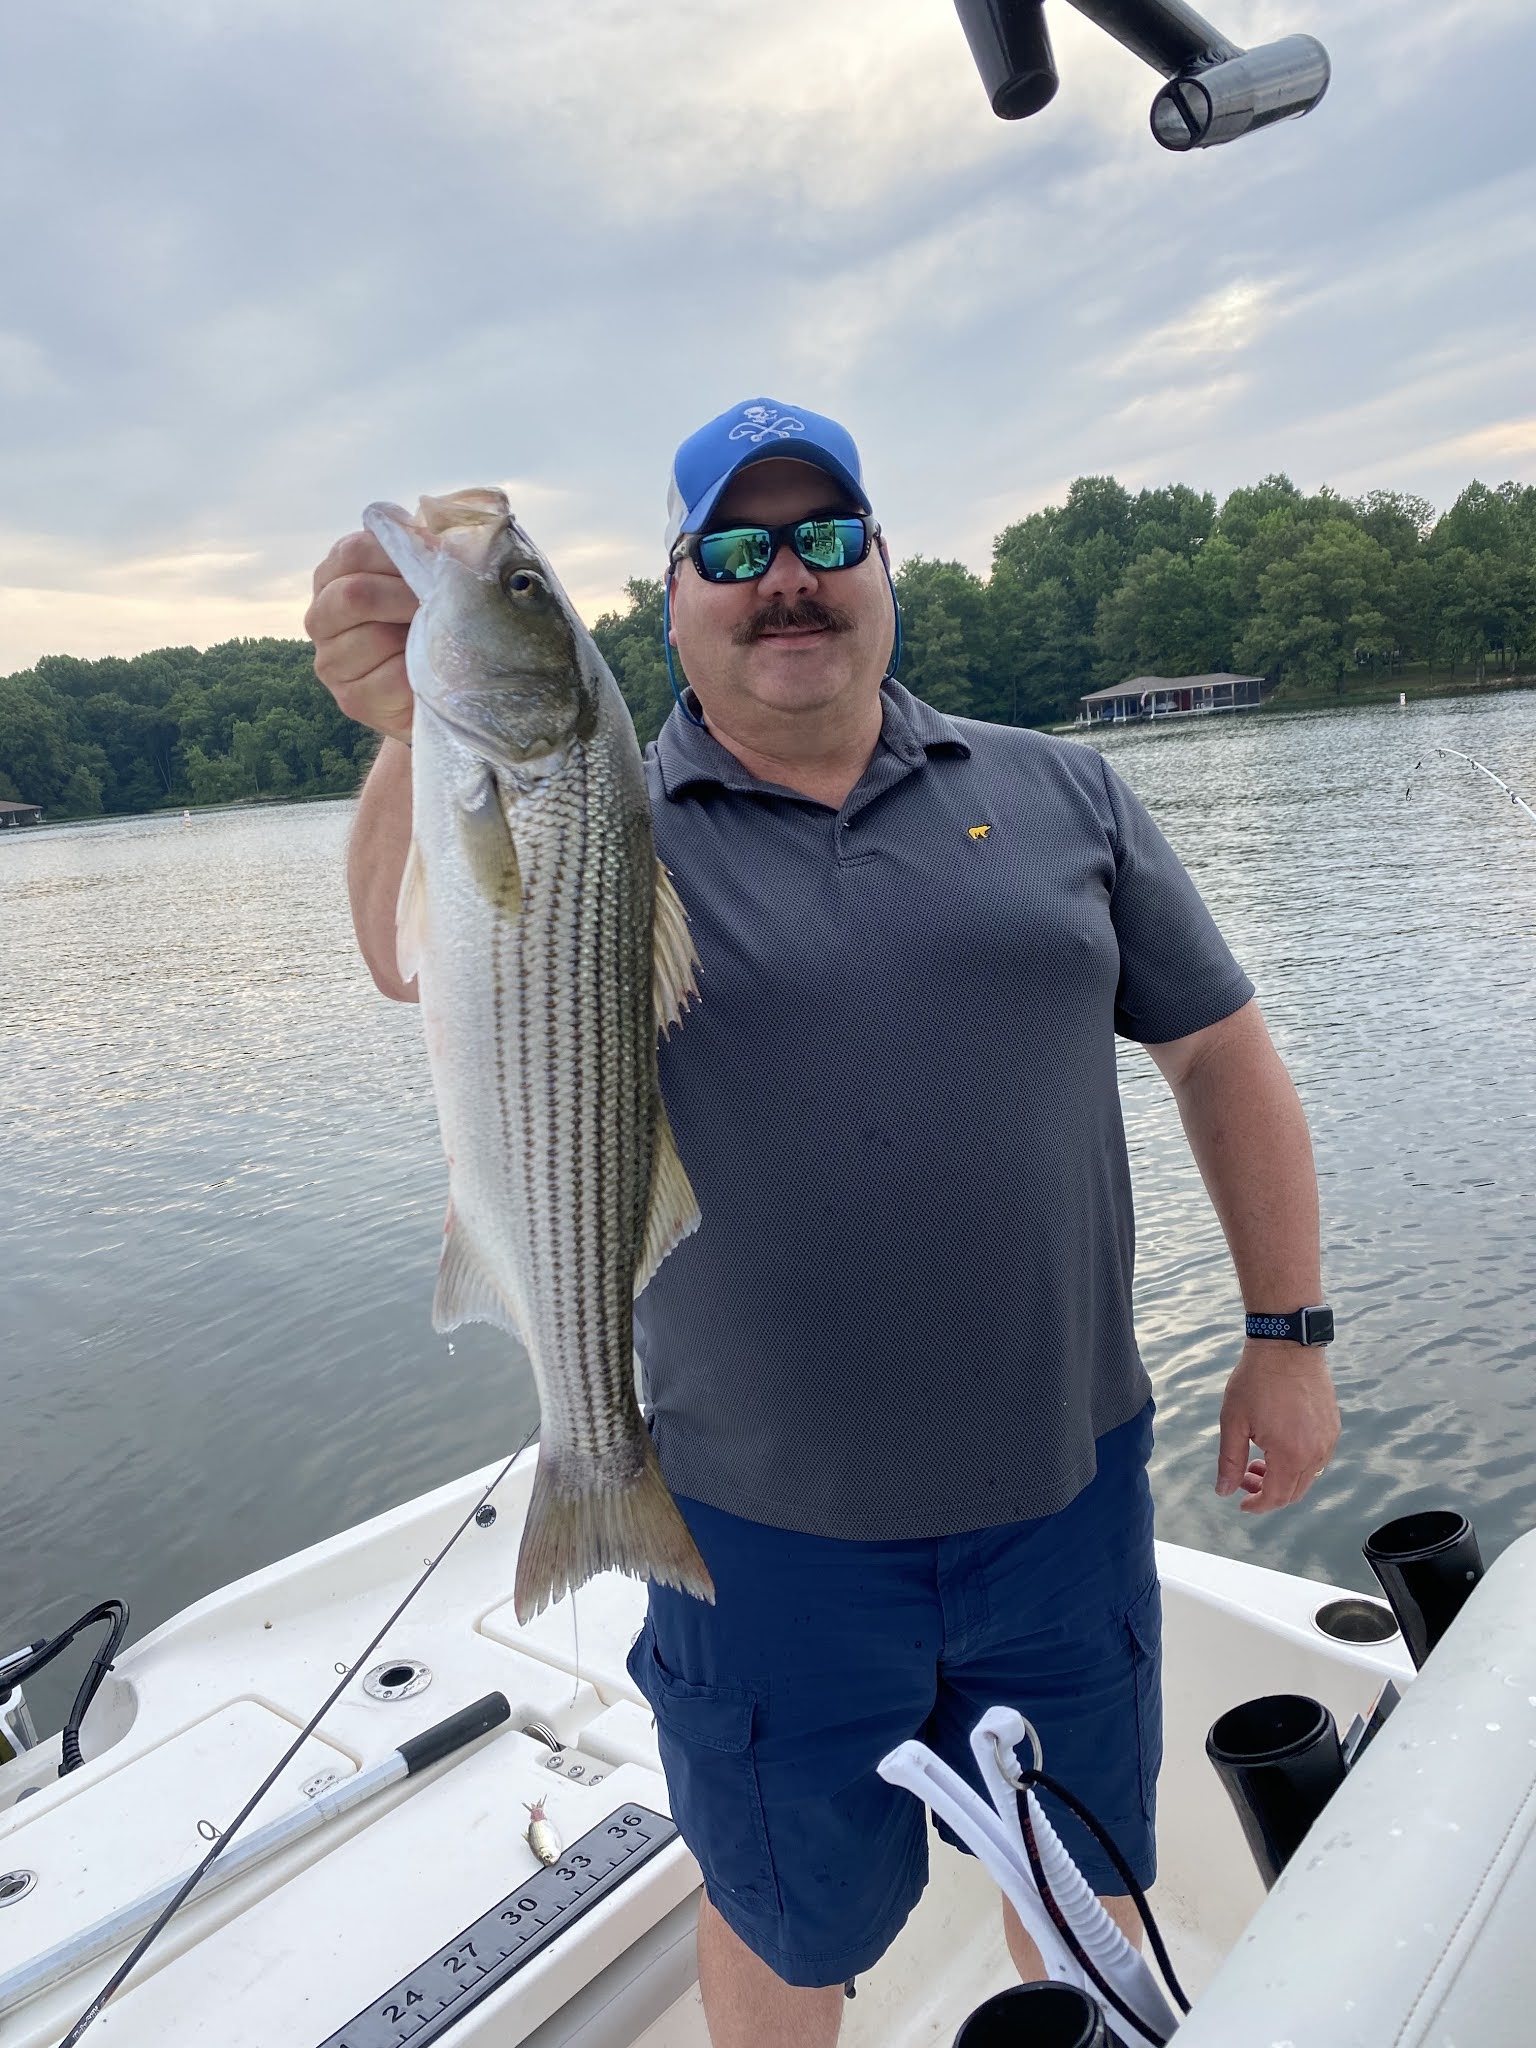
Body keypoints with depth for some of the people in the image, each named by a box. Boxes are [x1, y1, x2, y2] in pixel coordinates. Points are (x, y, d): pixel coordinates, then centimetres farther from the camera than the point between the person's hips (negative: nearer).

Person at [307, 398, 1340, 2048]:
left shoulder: (1061, 793, 1)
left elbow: (1221, 1052, 5)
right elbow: (417, 962, -25)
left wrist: (1287, 1335, 2)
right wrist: (416, 734, -44)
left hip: (1065, 1493, 3)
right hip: (769, 1531, -2)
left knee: (1082, 1882, 28)